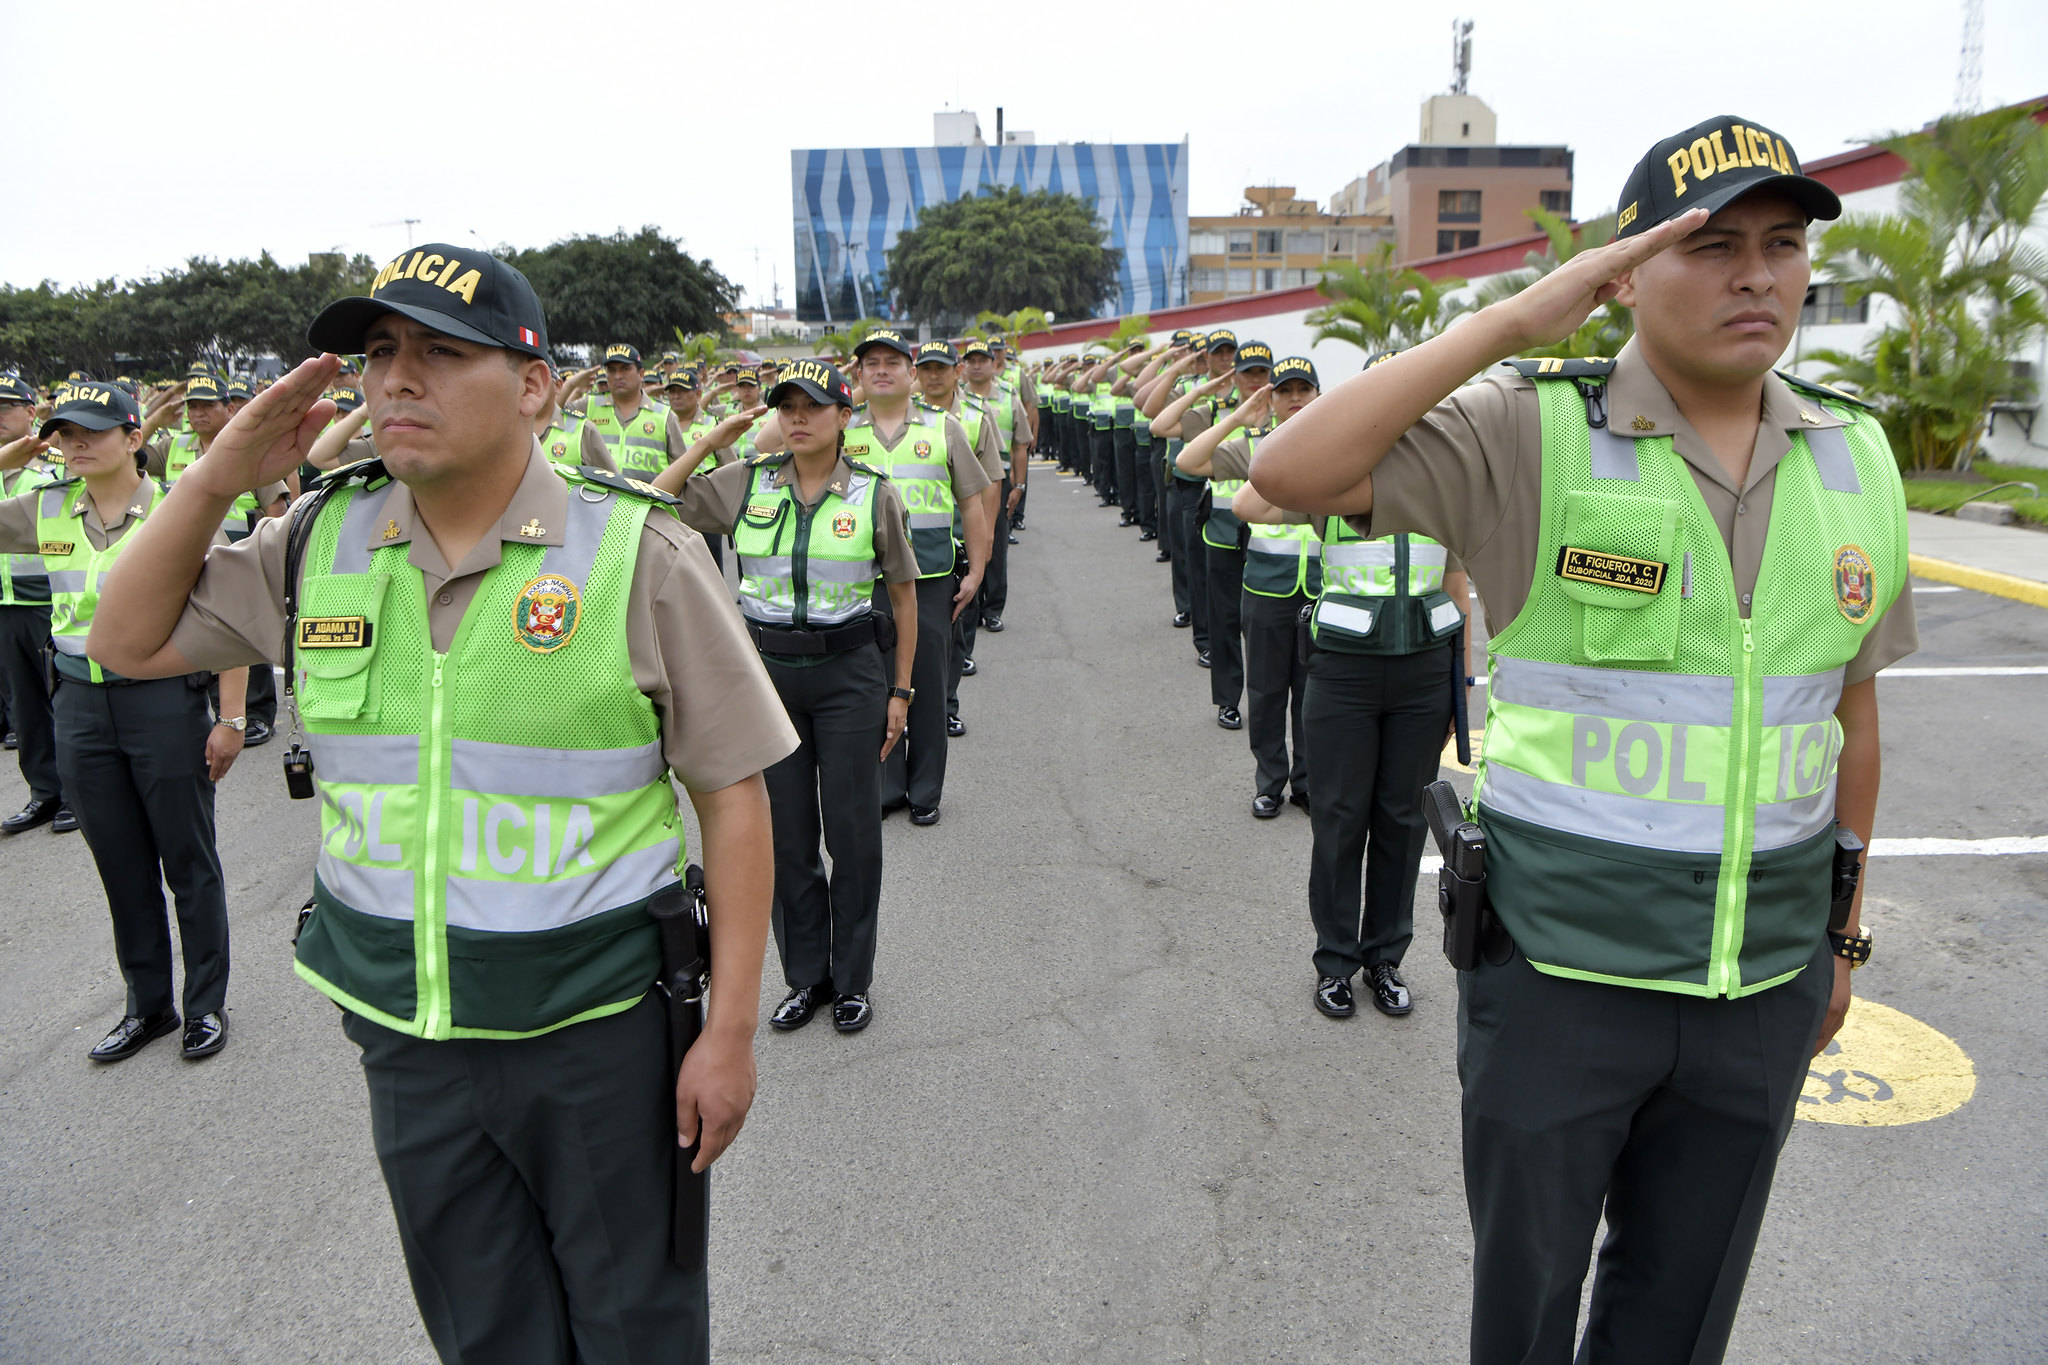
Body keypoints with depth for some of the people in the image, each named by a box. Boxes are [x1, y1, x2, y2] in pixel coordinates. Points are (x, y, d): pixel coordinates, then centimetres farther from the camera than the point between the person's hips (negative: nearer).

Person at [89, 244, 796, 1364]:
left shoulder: (638, 553, -14)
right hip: (403, 1031, 4)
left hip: (598, 1029, -4)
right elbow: (130, 642, 11)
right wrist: (217, 477, -5)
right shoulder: (321, 542, 0)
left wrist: (730, 1029, -12)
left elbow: (732, 792, -12)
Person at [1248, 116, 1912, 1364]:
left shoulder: (1859, 461, 2)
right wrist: (1516, 319, -29)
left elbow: (1850, 712, 10)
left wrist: (1842, 936, 16)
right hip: (1561, 969, -4)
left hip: (1764, 983, 4)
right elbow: (1291, 474, -27)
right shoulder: (1532, 434, -13)